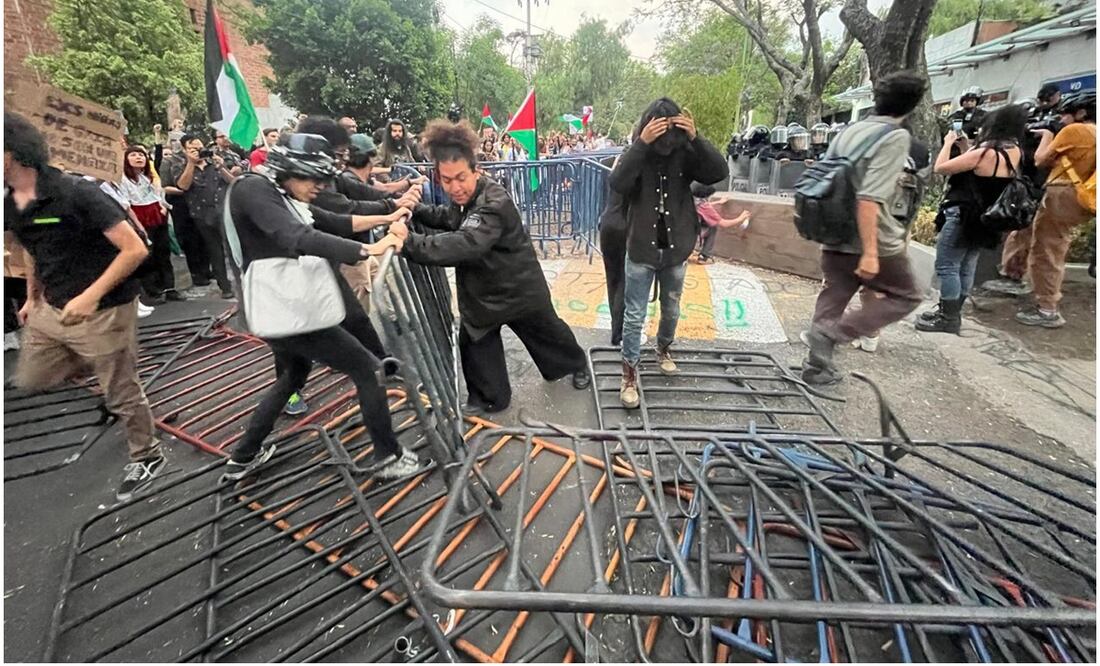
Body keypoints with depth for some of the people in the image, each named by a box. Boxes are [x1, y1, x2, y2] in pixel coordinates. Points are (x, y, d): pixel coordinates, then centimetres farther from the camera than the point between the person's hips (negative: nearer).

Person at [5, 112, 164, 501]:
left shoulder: (75, 193, -21)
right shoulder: (10, 206, 3)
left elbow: (134, 249, -24)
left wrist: (92, 296, -28)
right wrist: (32, 298, 21)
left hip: (103, 311, -8)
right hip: (51, 309, 8)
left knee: (120, 394, 4)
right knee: (31, 379, 18)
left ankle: (147, 459, 24)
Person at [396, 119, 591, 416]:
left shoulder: (494, 203, -33)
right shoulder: (464, 196, -5)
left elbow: (465, 245, -47)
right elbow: (450, 217, 17)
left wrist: (409, 243, -51)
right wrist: (415, 212, -2)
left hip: (519, 288, -7)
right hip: (481, 288, 7)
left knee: (546, 331, 16)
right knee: (474, 340, 8)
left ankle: (577, 363, 46)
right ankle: (489, 397, 28)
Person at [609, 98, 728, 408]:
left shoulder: (686, 155, -4)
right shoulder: (637, 155, -8)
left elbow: (720, 172, -17)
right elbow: (616, 183, -26)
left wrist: (696, 138, -28)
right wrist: (642, 143, -34)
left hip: (676, 249, 3)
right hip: (641, 250, -2)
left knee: (671, 310, 20)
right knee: (634, 317, 1)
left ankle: (664, 349, 46)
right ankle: (630, 373, 14)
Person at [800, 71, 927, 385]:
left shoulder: (849, 132, 8)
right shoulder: (896, 137, -14)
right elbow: (870, 198, -25)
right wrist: (870, 252, -25)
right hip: (872, 241, -7)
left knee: (832, 299, 14)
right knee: (905, 296, 12)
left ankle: (816, 365, 15)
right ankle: (831, 333, -4)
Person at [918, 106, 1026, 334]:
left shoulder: (986, 153, -20)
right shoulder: (1014, 153, 7)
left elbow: (940, 168, -16)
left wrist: (948, 143, -1)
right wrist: (966, 147, 14)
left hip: (963, 217, -9)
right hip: (983, 219, 9)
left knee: (946, 266, -4)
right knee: (965, 267, 14)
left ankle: (948, 319, -1)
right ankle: (952, 312, 23)